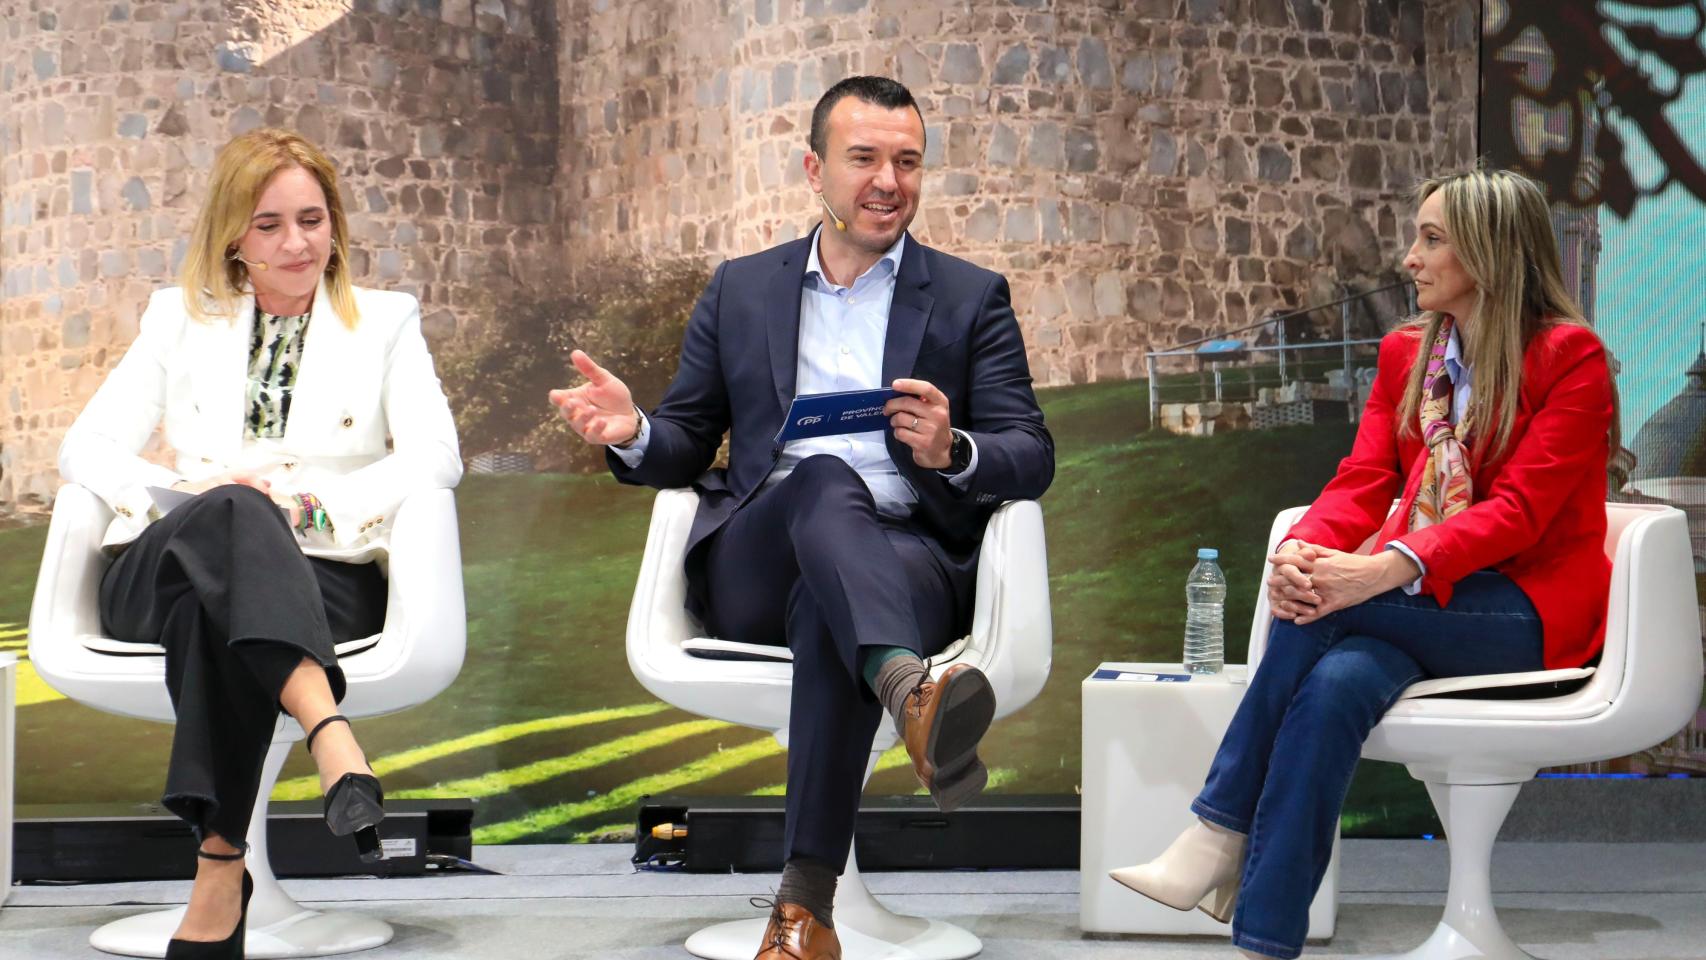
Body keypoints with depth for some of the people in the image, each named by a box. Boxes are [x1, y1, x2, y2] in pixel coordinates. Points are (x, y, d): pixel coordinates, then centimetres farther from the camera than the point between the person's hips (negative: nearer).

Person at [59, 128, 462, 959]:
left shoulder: (385, 322, 20)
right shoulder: (179, 320, 24)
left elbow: (436, 456, 4)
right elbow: (86, 448, 12)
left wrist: (310, 501, -12)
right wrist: (192, 490, -9)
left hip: (321, 577, -1)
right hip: (167, 572, 1)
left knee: (216, 608, -39)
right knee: (232, 515, -38)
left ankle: (220, 865, -48)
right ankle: (330, 733, -58)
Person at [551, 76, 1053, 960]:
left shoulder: (972, 297, 16)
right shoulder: (740, 289, 21)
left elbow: (1032, 460, 7)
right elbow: (685, 448, 20)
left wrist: (953, 452, -16)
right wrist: (633, 433, -5)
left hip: (903, 556, -1)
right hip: (752, 563, 1)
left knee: (828, 614, -37)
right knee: (827, 478, -35)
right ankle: (912, 693, -63)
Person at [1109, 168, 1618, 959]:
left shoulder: (1570, 359, -6)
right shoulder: (1405, 353, 14)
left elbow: (1518, 508, -17)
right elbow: (1362, 480, 3)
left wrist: (1384, 571, -32)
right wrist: (1299, 551, -21)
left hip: (1532, 607, -5)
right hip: (1423, 604, 5)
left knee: (1329, 608, -31)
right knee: (1336, 681, -31)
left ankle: (1218, 836, -23)